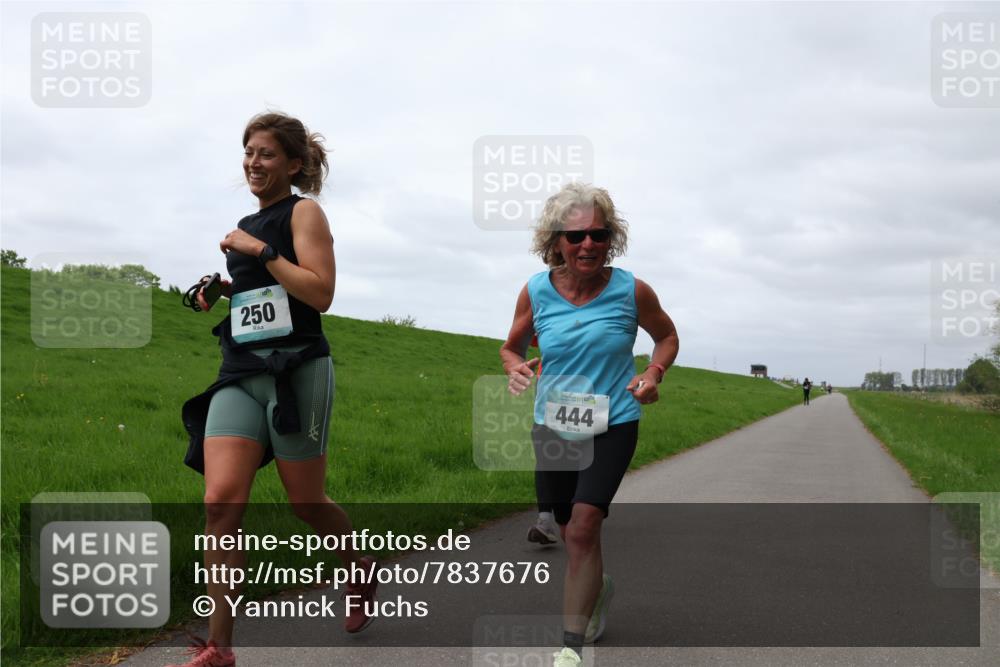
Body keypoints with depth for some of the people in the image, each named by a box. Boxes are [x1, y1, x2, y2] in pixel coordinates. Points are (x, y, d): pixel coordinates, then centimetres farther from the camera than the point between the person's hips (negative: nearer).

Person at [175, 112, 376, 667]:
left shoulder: (304, 212, -2)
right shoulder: (247, 226, 19)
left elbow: (320, 293, -15)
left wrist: (259, 251, -14)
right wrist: (221, 291, 13)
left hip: (295, 372, -6)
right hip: (240, 376, 6)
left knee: (306, 502, 6)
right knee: (221, 501, -8)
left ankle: (362, 573, 36)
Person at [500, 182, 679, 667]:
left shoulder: (631, 291, -11)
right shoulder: (536, 291, -8)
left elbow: (667, 336, 8)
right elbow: (512, 347, 9)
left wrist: (653, 374, -11)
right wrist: (516, 369, -15)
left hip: (612, 426, -3)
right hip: (552, 426, 3)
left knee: (582, 529, -16)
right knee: (570, 532, 16)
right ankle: (599, 587, 49)